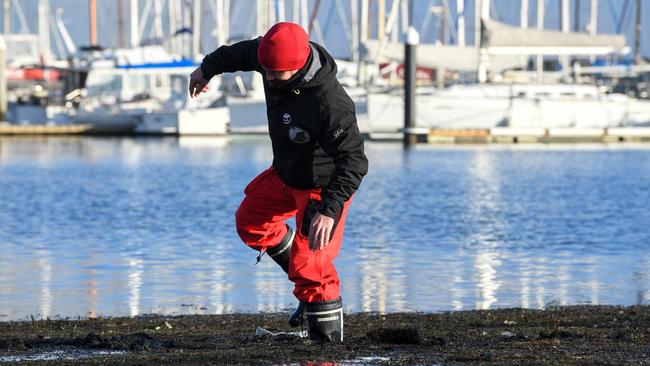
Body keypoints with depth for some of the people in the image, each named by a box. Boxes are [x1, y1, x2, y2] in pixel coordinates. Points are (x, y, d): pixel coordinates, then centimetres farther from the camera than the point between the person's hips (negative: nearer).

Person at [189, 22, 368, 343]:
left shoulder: (330, 105, -41)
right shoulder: (274, 57, -19)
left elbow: (353, 162, -42)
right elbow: (246, 52, 6)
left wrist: (328, 210, -51)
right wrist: (209, 67, 23)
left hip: (321, 186, -9)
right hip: (284, 173, 9)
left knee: (309, 267, -11)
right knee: (251, 223, 24)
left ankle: (328, 337, 3)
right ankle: (310, 281, 33)